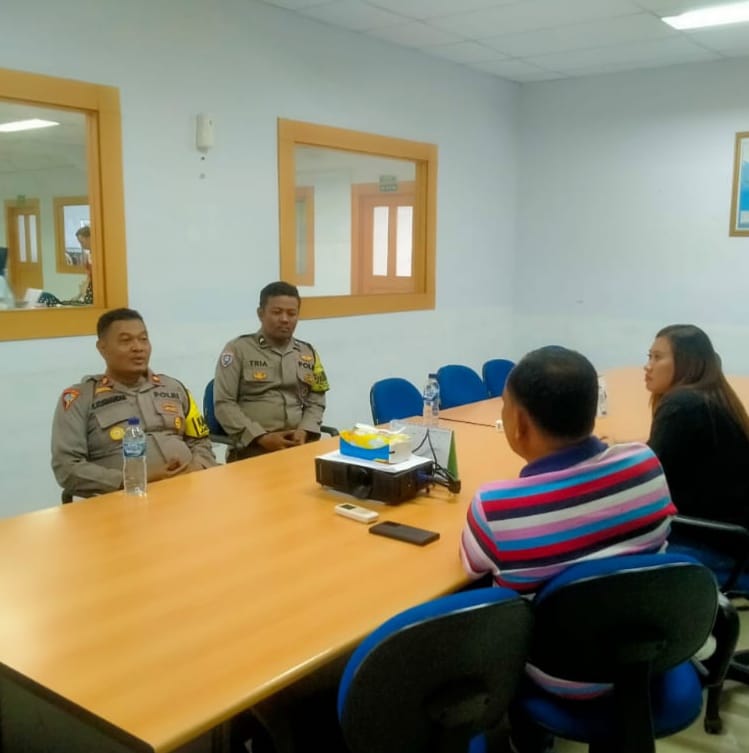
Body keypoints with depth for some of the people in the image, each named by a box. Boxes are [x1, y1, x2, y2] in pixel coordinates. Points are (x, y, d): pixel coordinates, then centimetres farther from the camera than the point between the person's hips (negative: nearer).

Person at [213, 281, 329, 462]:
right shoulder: (237, 350, 4)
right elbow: (224, 404, -2)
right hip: (252, 447, -3)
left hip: (299, 443, 3)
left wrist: (304, 431, -4)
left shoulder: (308, 353, 16)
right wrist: (262, 437, -12)